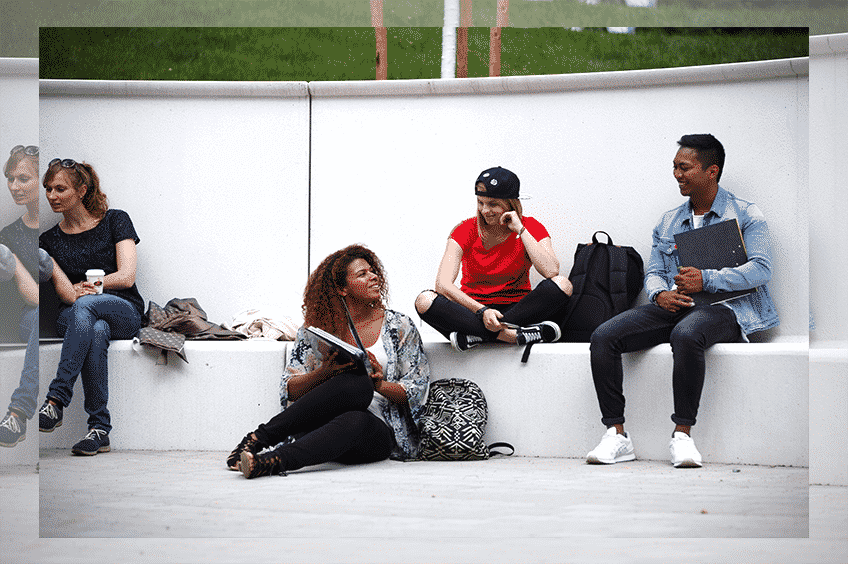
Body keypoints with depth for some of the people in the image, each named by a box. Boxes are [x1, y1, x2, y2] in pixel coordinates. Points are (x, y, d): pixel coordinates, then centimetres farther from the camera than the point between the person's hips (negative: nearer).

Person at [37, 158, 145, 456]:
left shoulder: (115, 220, 5)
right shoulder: (49, 239, 12)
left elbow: (126, 277, -4)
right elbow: (64, 290, -2)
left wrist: (83, 288, -1)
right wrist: (76, 293, -23)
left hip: (124, 312, -1)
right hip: (72, 317, 1)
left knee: (85, 306, -39)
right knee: (95, 331, -39)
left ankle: (56, 400, -45)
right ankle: (100, 429, -43)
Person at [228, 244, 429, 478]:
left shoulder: (398, 326, 13)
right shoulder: (317, 328, 14)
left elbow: (417, 390, 8)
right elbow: (289, 390, 7)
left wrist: (380, 384, -12)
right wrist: (324, 373, -13)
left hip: (378, 433, 0)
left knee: (355, 421, -40)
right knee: (357, 383, -36)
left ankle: (270, 462, -54)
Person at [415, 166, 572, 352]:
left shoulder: (531, 228, -1)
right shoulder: (466, 230, -3)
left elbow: (551, 271, -20)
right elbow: (443, 284, -17)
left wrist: (521, 230, -16)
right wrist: (482, 311, -31)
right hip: (473, 310, 0)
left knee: (562, 285, -27)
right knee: (424, 301, -28)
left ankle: (477, 335, -31)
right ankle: (513, 335, -37)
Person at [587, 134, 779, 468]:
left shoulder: (746, 216, 7)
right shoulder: (668, 222, 24)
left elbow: (760, 269, -6)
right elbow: (653, 273, 18)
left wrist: (706, 280, -17)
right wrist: (660, 294, -7)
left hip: (723, 307, -6)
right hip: (671, 306, 6)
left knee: (685, 335, -42)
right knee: (603, 337, -19)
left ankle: (682, 434, -31)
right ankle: (616, 434, -19)